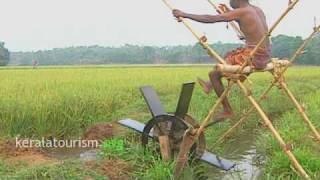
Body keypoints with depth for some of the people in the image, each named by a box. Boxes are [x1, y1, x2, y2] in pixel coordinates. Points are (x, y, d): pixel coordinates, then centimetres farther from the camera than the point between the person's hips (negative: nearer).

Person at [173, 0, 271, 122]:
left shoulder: (240, 12, -12)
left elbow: (210, 19, -12)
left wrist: (185, 15, -5)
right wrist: (229, 12, 33)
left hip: (254, 56, -9)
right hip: (265, 56, 9)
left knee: (213, 74, 1)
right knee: (229, 55, 31)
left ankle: (227, 111, 9)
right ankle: (211, 85, 44)